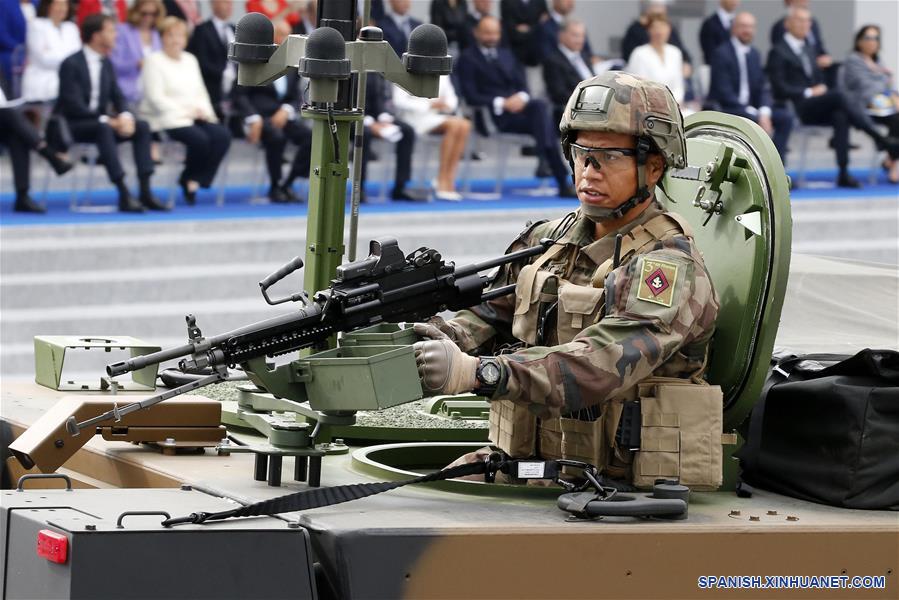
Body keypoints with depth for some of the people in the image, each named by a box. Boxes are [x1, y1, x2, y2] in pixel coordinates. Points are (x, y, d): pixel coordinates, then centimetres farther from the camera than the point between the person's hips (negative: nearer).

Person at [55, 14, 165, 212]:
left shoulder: (106, 64, 10)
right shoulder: (71, 64, -14)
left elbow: (118, 97, 9)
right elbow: (74, 105, -21)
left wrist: (125, 117, -13)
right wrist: (106, 120, -26)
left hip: (100, 123, 8)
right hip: (72, 125, -8)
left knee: (142, 127, -12)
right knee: (103, 128, -37)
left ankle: (145, 191, -19)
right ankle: (123, 194, -41)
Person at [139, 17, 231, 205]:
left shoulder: (190, 60, 20)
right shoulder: (154, 61, -3)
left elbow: (200, 92, 18)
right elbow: (156, 98, -12)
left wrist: (204, 111, -4)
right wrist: (185, 112, -16)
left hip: (194, 117, 7)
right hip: (166, 119, -7)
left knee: (222, 135, -20)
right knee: (200, 138, -31)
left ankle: (194, 181, -16)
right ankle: (188, 180, -6)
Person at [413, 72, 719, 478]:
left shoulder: (668, 266, -12)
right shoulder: (546, 241, 14)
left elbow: (603, 365, -27)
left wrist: (476, 371, -38)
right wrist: (444, 338, -17)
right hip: (522, 467, 7)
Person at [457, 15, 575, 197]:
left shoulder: (506, 55, 25)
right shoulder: (468, 59, 5)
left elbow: (522, 84, 17)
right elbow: (471, 96, -5)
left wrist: (522, 97, -9)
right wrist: (501, 103, -17)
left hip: (518, 105, 5)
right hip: (493, 115, -5)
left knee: (540, 106, -32)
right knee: (544, 123, -30)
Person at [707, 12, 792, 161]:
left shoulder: (754, 55, 13)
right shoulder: (722, 53, -10)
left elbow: (763, 88, 10)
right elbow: (724, 92, -16)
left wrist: (764, 112, -12)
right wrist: (753, 113, -22)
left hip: (750, 108, 7)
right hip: (724, 108, -7)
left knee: (785, 117, -14)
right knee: (752, 119, -35)